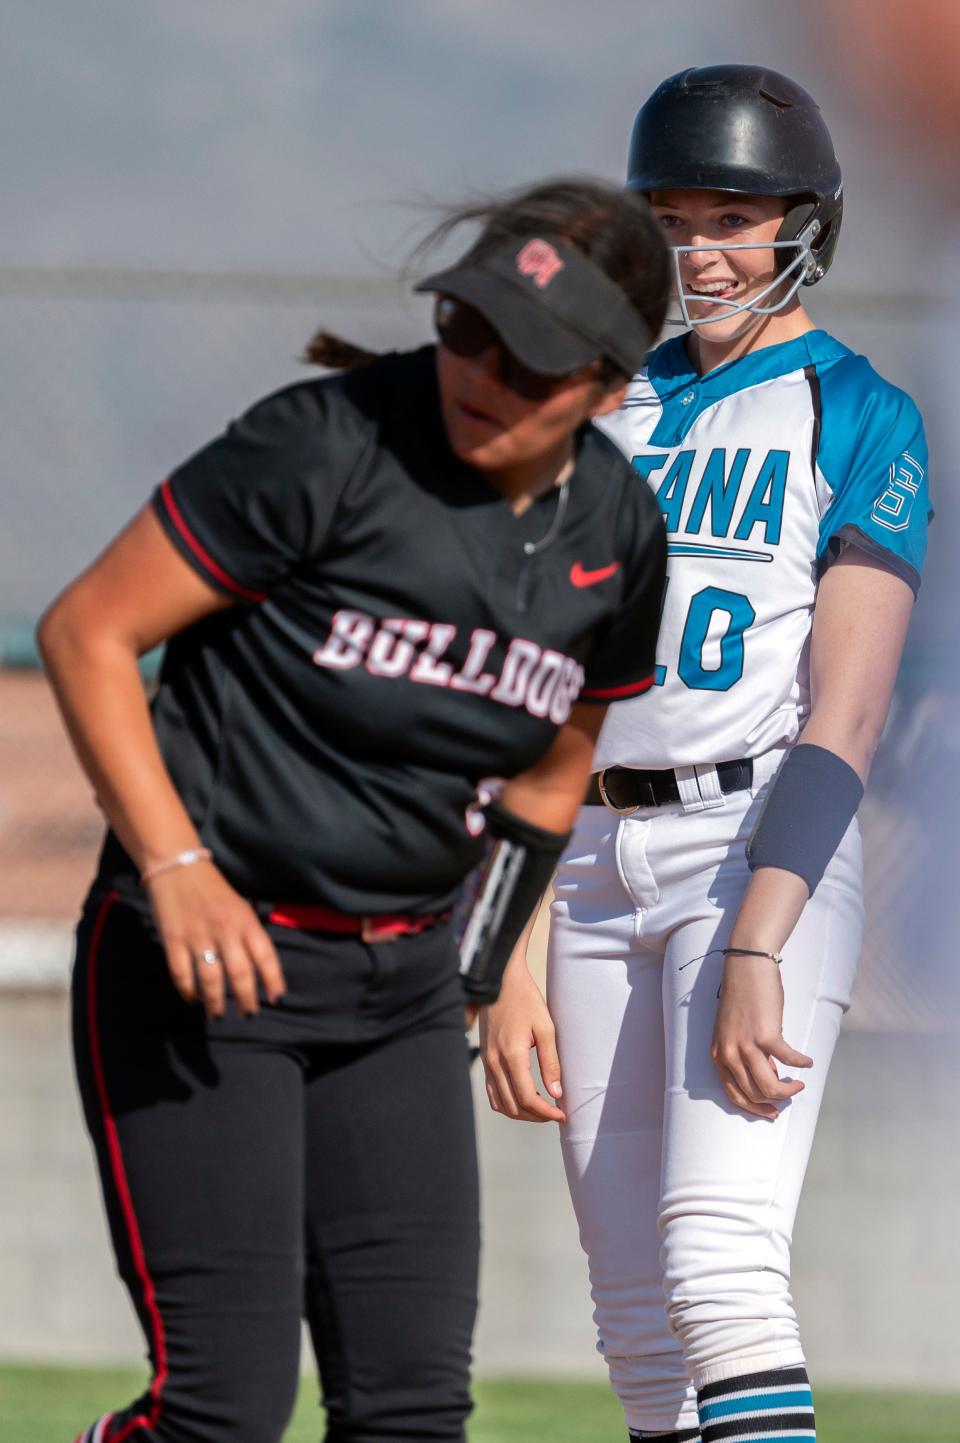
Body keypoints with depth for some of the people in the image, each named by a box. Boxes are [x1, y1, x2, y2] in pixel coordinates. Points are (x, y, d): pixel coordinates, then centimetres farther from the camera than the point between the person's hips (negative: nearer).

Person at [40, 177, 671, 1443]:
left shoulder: (617, 531, 2)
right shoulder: (331, 447, -17)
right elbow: (87, 630, -13)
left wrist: (479, 977, 17)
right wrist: (176, 866, -21)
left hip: (401, 991, 6)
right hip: (199, 957, -6)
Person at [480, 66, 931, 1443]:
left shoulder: (860, 420, 0)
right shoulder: (608, 409, 15)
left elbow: (846, 714, -10)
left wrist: (757, 952, -21)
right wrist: (507, 962, 4)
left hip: (763, 853, -5)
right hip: (595, 863, 6)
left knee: (720, 1255, -22)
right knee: (636, 1312, 3)